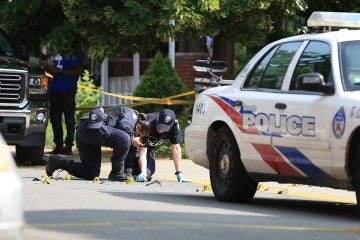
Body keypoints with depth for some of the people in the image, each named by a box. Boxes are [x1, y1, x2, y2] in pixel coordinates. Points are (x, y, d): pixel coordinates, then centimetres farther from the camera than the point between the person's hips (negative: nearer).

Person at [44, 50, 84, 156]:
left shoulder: (75, 55, -3)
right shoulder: (57, 54, 19)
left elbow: (78, 71, -13)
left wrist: (59, 71, -16)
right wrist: (49, 69, 6)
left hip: (68, 90, -7)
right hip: (54, 89, 7)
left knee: (69, 118, -6)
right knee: (55, 119, 7)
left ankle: (68, 146, -5)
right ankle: (58, 146, 12)